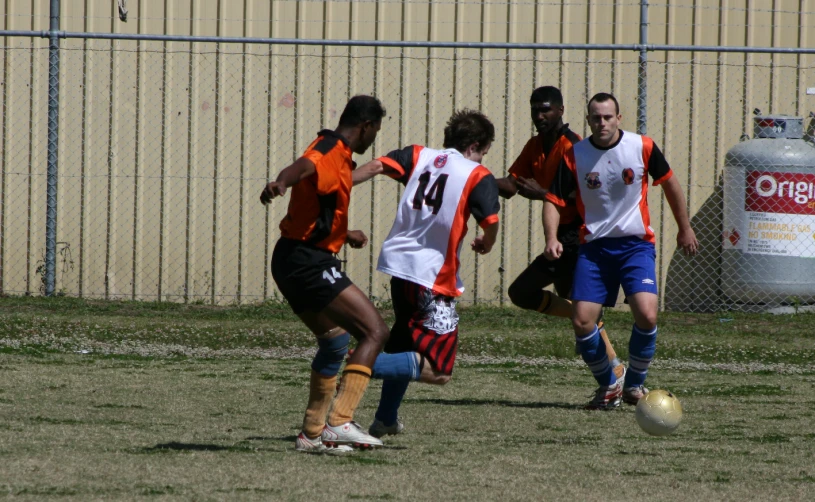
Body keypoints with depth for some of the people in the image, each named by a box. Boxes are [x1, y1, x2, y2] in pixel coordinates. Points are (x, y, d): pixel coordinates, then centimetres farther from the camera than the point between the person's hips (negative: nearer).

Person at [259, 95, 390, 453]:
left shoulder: (337, 155, 20)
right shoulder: (331, 152, -13)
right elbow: (304, 168, -38)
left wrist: (344, 235, 53)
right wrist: (280, 183, -61)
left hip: (293, 262, 11)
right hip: (308, 261, -11)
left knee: (335, 341, 24)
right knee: (375, 331, -14)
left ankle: (312, 434, 29)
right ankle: (340, 423, -22)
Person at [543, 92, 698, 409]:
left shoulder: (642, 147, -4)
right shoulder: (574, 156, -3)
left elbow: (669, 183, 11)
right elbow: (554, 200, 0)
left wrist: (684, 228, 17)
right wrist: (552, 238, -18)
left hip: (636, 244, -1)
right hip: (593, 248, 1)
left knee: (646, 315, -20)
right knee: (582, 322, -9)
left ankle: (635, 383, 4)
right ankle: (607, 385, 16)